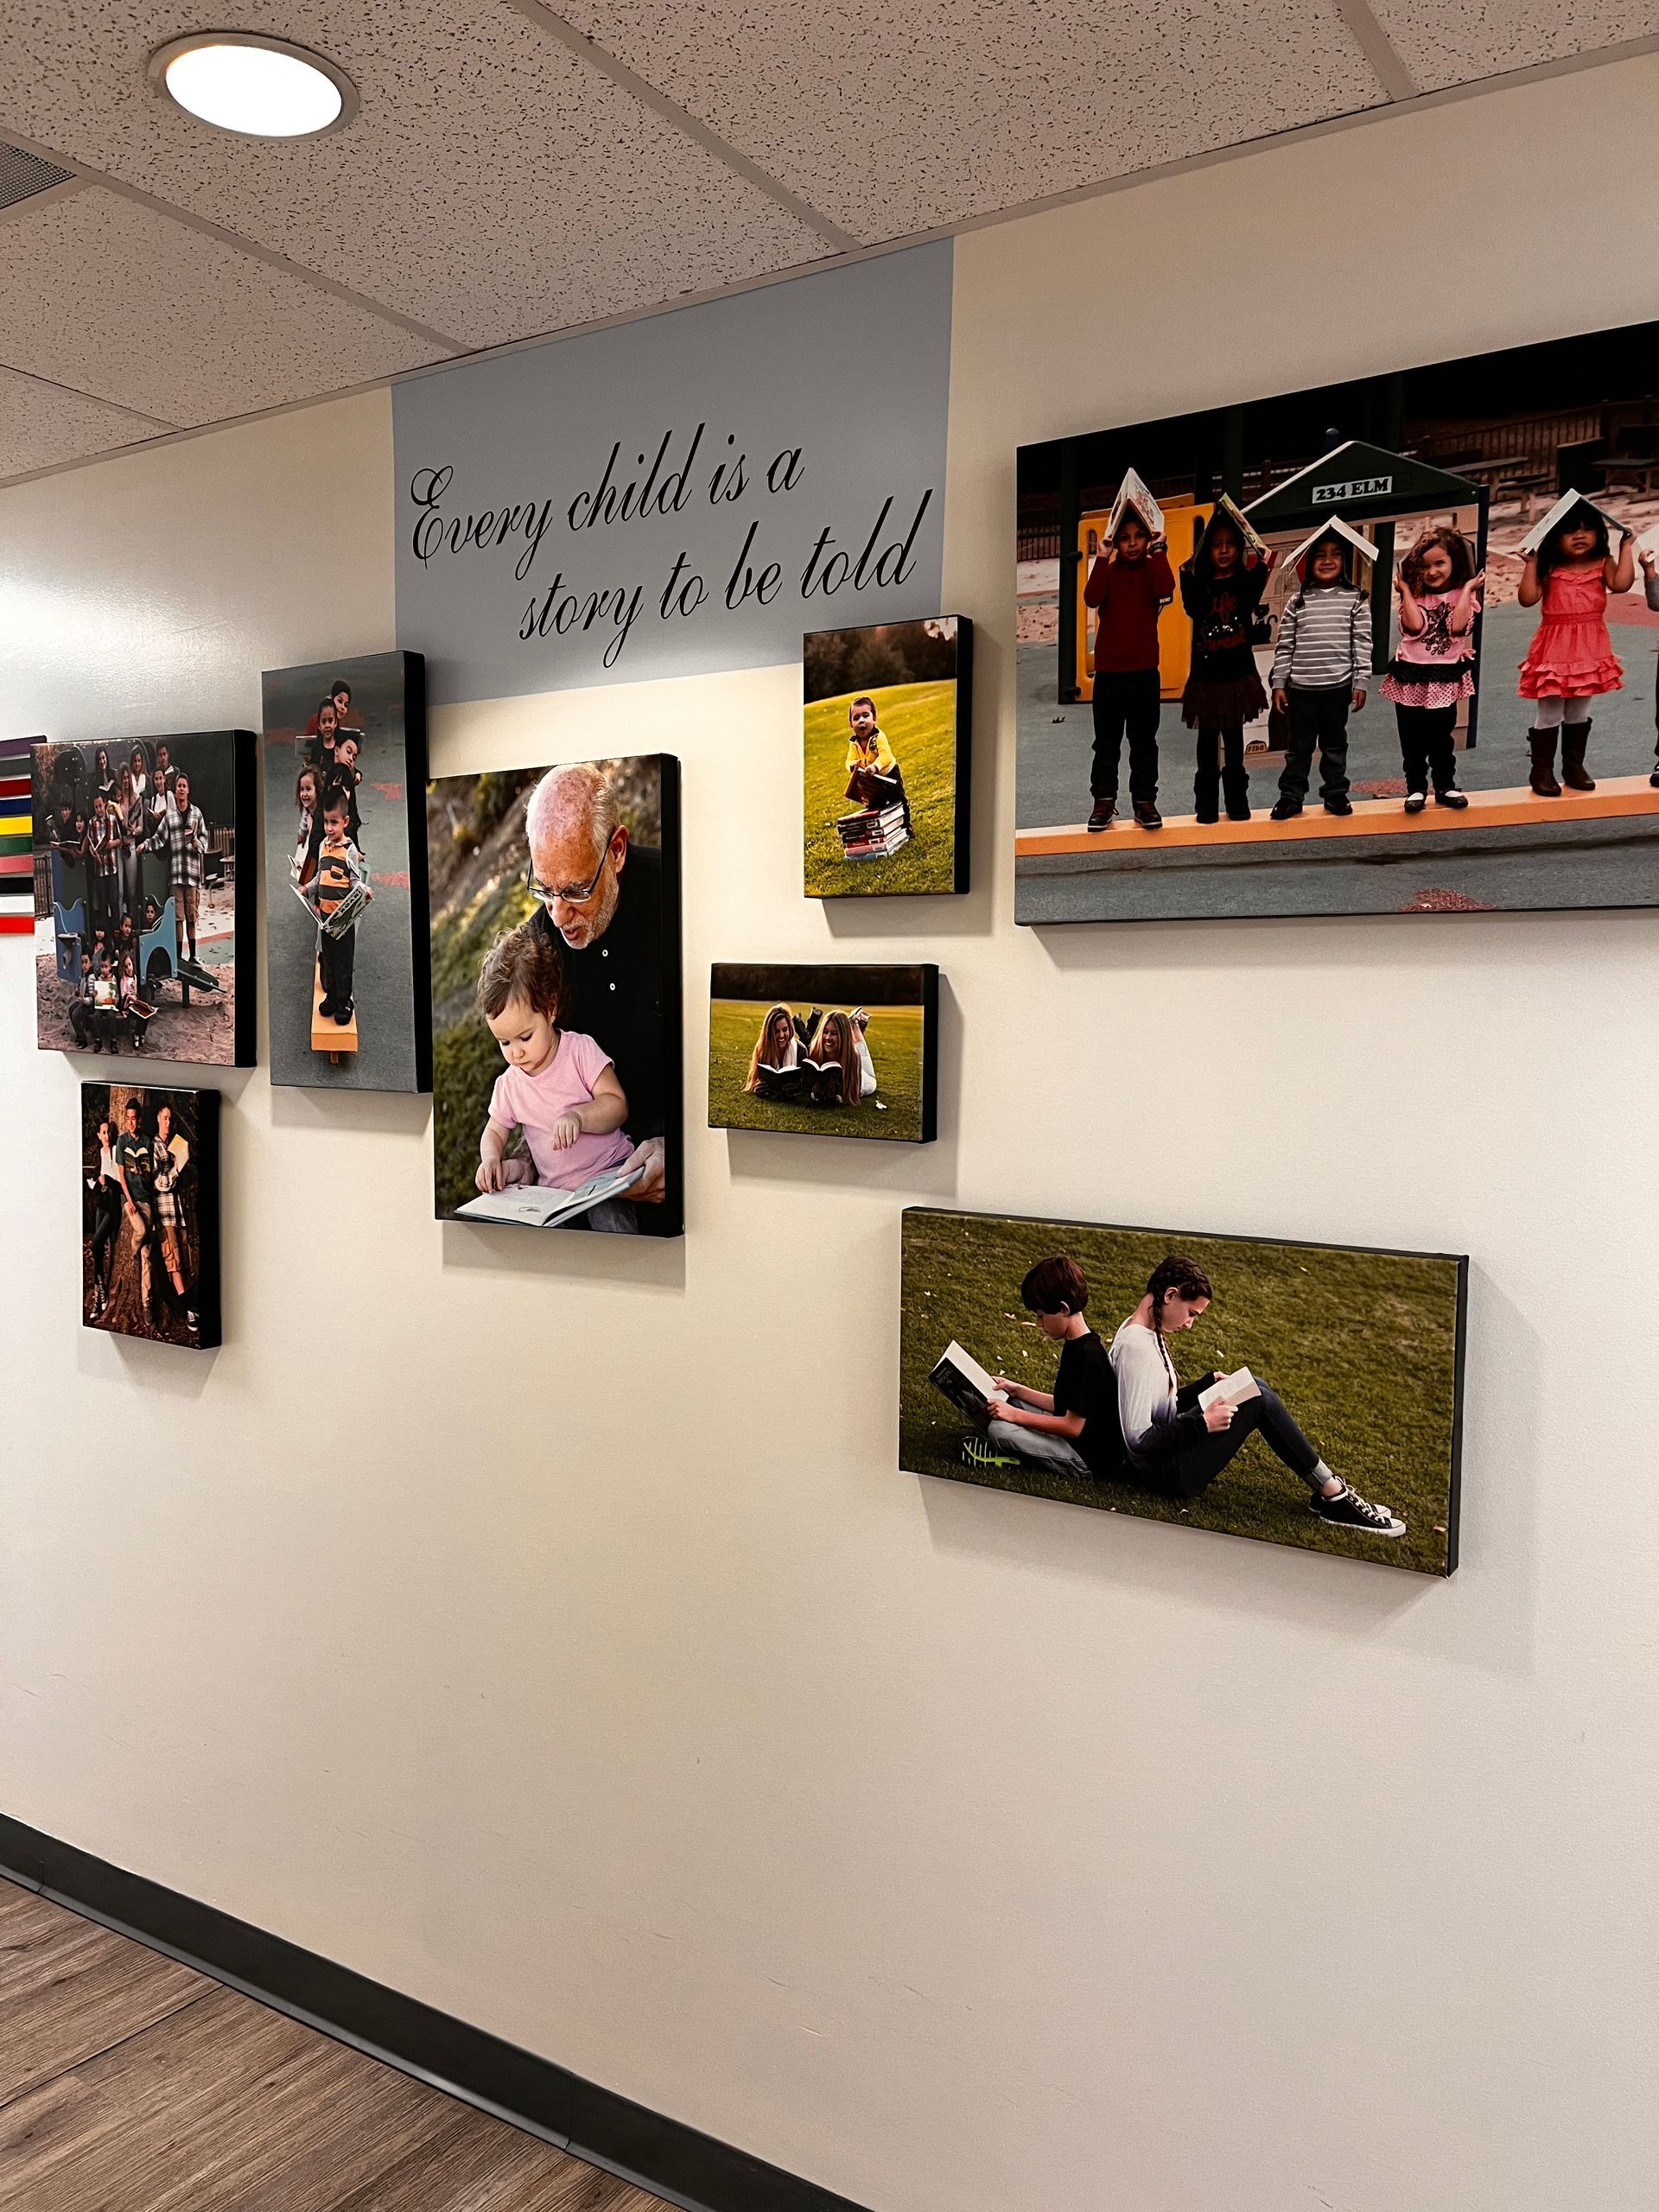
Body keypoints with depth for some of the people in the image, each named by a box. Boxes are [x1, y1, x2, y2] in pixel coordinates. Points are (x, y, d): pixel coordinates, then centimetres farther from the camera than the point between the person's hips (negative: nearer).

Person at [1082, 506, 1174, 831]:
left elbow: (1165, 589, -19)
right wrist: (1103, 559, -17)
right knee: (1106, 741, 5)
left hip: (1144, 671, 0)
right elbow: (1091, 598, -15)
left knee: (1144, 740, 5)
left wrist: (1158, 551, -15)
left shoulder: (1152, 569, 4)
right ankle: (1103, 800, 12)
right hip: (1108, 670, 1)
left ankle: (1144, 800, 10)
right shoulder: (1108, 571, 5)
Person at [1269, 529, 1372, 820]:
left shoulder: (1355, 598, 1)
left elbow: (1362, 643, 0)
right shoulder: (1297, 600, 3)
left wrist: (1360, 682, -3)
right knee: (1298, 744, 7)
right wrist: (1278, 683, 1)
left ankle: (1335, 793, 21)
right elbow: (1285, 645, 4)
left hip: (1338, 685, 0)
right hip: (1300, 686, 1)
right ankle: (1291, 796, 15)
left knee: (1335, 743, 10)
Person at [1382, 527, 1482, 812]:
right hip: (1412, 676, 1)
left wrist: (1467, 590, -16)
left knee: (1442, 739, 8)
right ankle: (1416, 788, 16)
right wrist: (1406, 591, -12)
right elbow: (1414, 627, -17)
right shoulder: (1415, 595, 1)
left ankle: (1445, 786, 19)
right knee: (1412, 740, 6)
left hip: (1445, 678, -1)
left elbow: (1458, 627, -19)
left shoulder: (1462, 594, -1)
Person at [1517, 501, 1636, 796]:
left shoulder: (1602, 564, 1)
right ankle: (1541, 771, 12)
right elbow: (1527, 598, -15)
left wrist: (1626, 547, -11)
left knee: (1579, 713, 15)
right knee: (1549, 714, 3)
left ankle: (1574, 766, 27)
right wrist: (1531, 562, -17)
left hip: (1590, 650, 3)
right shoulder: (1548, 568, -5)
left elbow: (1622, 583, -15)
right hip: (1555, 650, -3)